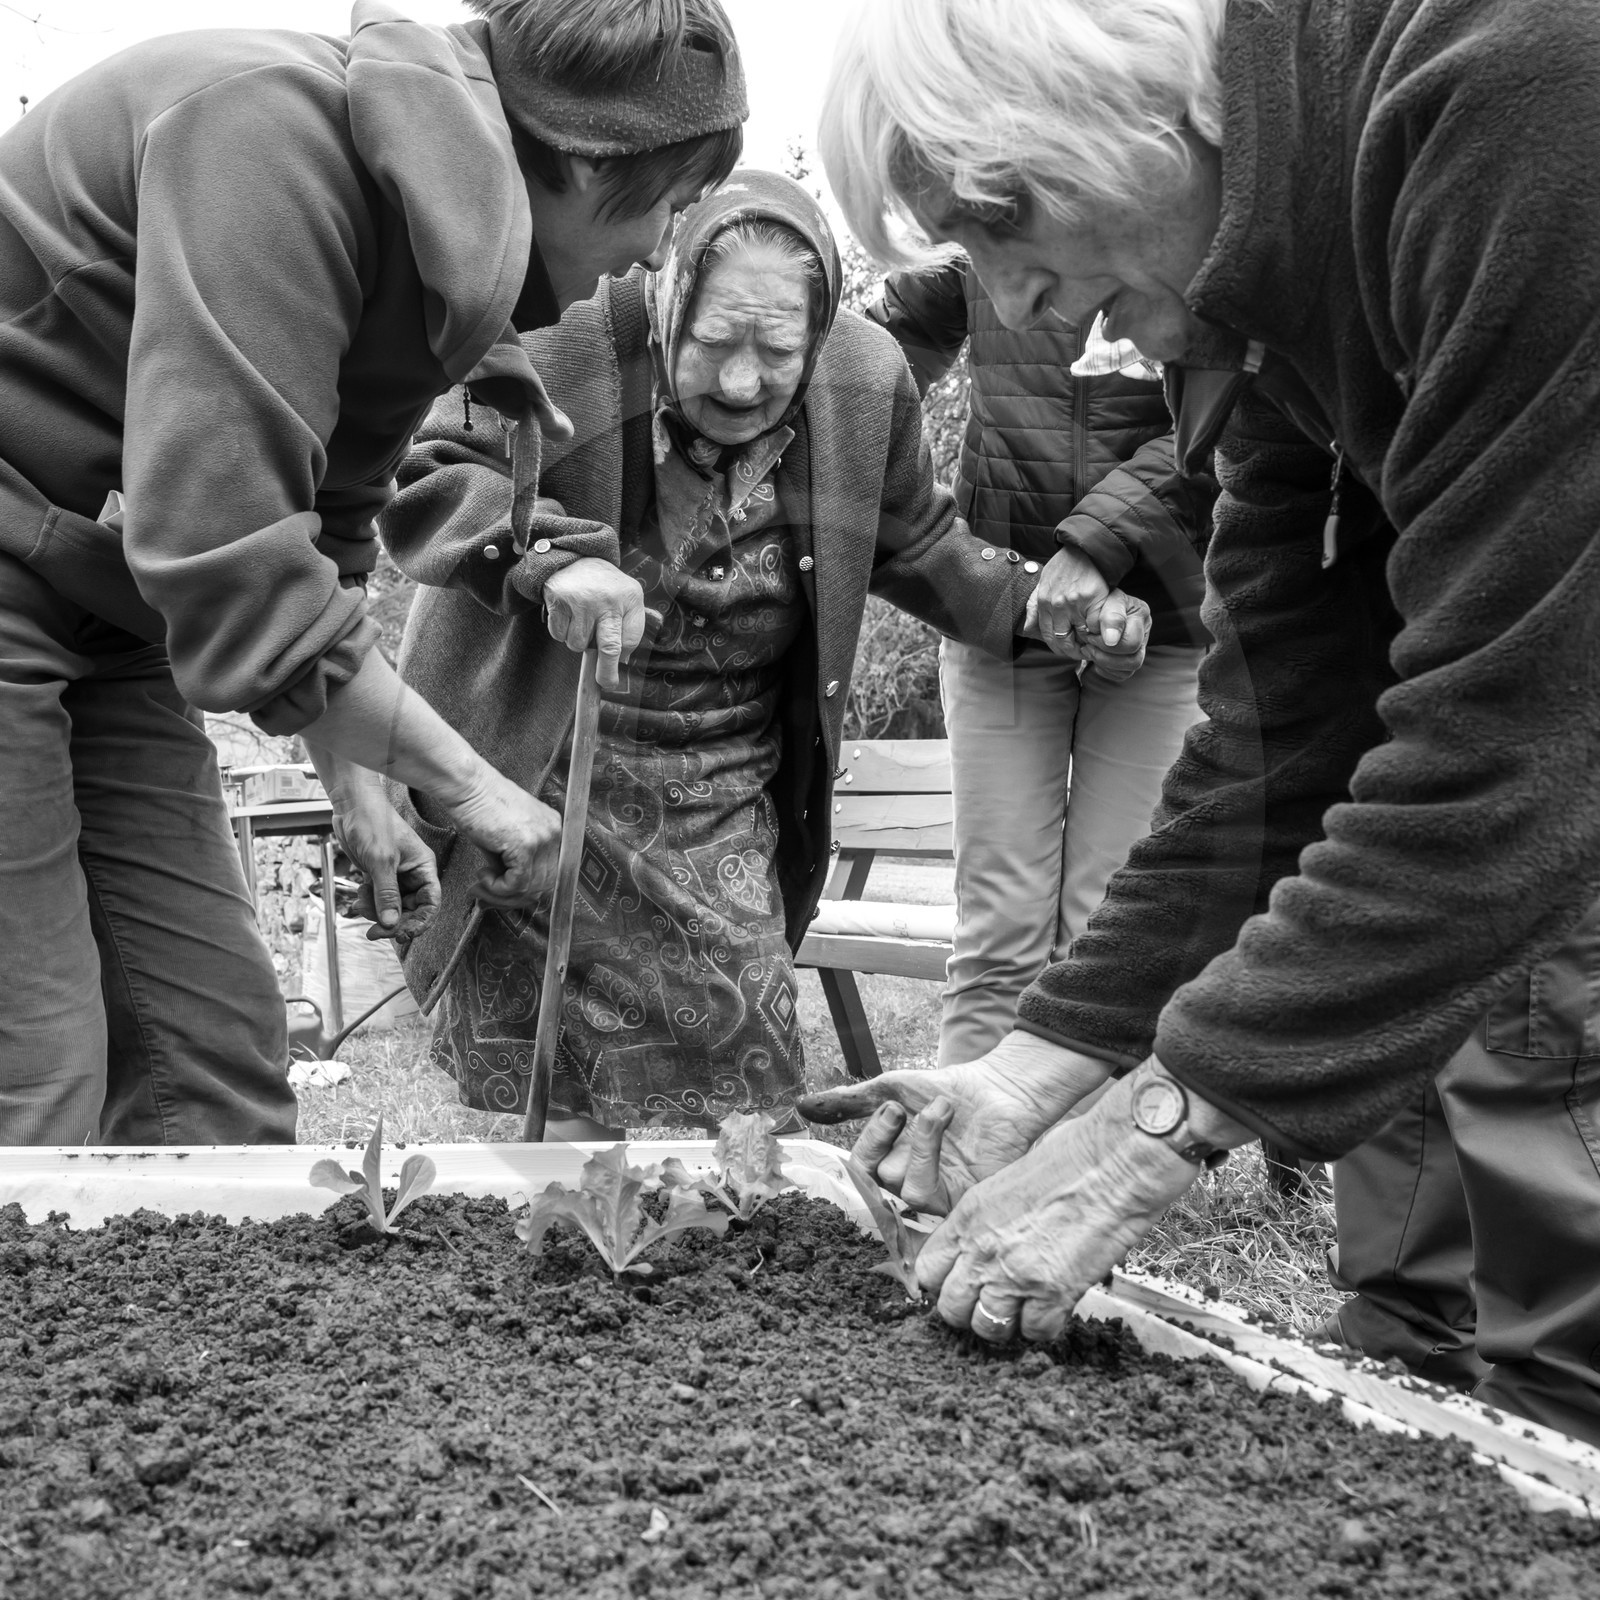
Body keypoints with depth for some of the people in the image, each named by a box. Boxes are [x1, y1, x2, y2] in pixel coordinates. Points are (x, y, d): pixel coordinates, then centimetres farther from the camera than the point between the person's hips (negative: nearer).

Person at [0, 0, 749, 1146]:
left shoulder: (438, 235, 5)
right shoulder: (272, 126, -24)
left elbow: (327, 530, 15)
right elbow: (224, 554, -30)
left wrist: (361, 791, 13)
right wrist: (464, 782, -20)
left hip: (101, 605, 9)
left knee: (219, 1047, 7)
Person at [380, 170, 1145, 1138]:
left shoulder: (866, 380, -4)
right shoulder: (569, 351, -18)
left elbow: (911, 543, 12)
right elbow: (420, 479, -22)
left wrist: (1033, 606, -2)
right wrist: (554, 557, -39)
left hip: (727, 802, 3)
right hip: (542, 777, -3)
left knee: (749, 1102, 1)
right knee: (569, 1102, 3)